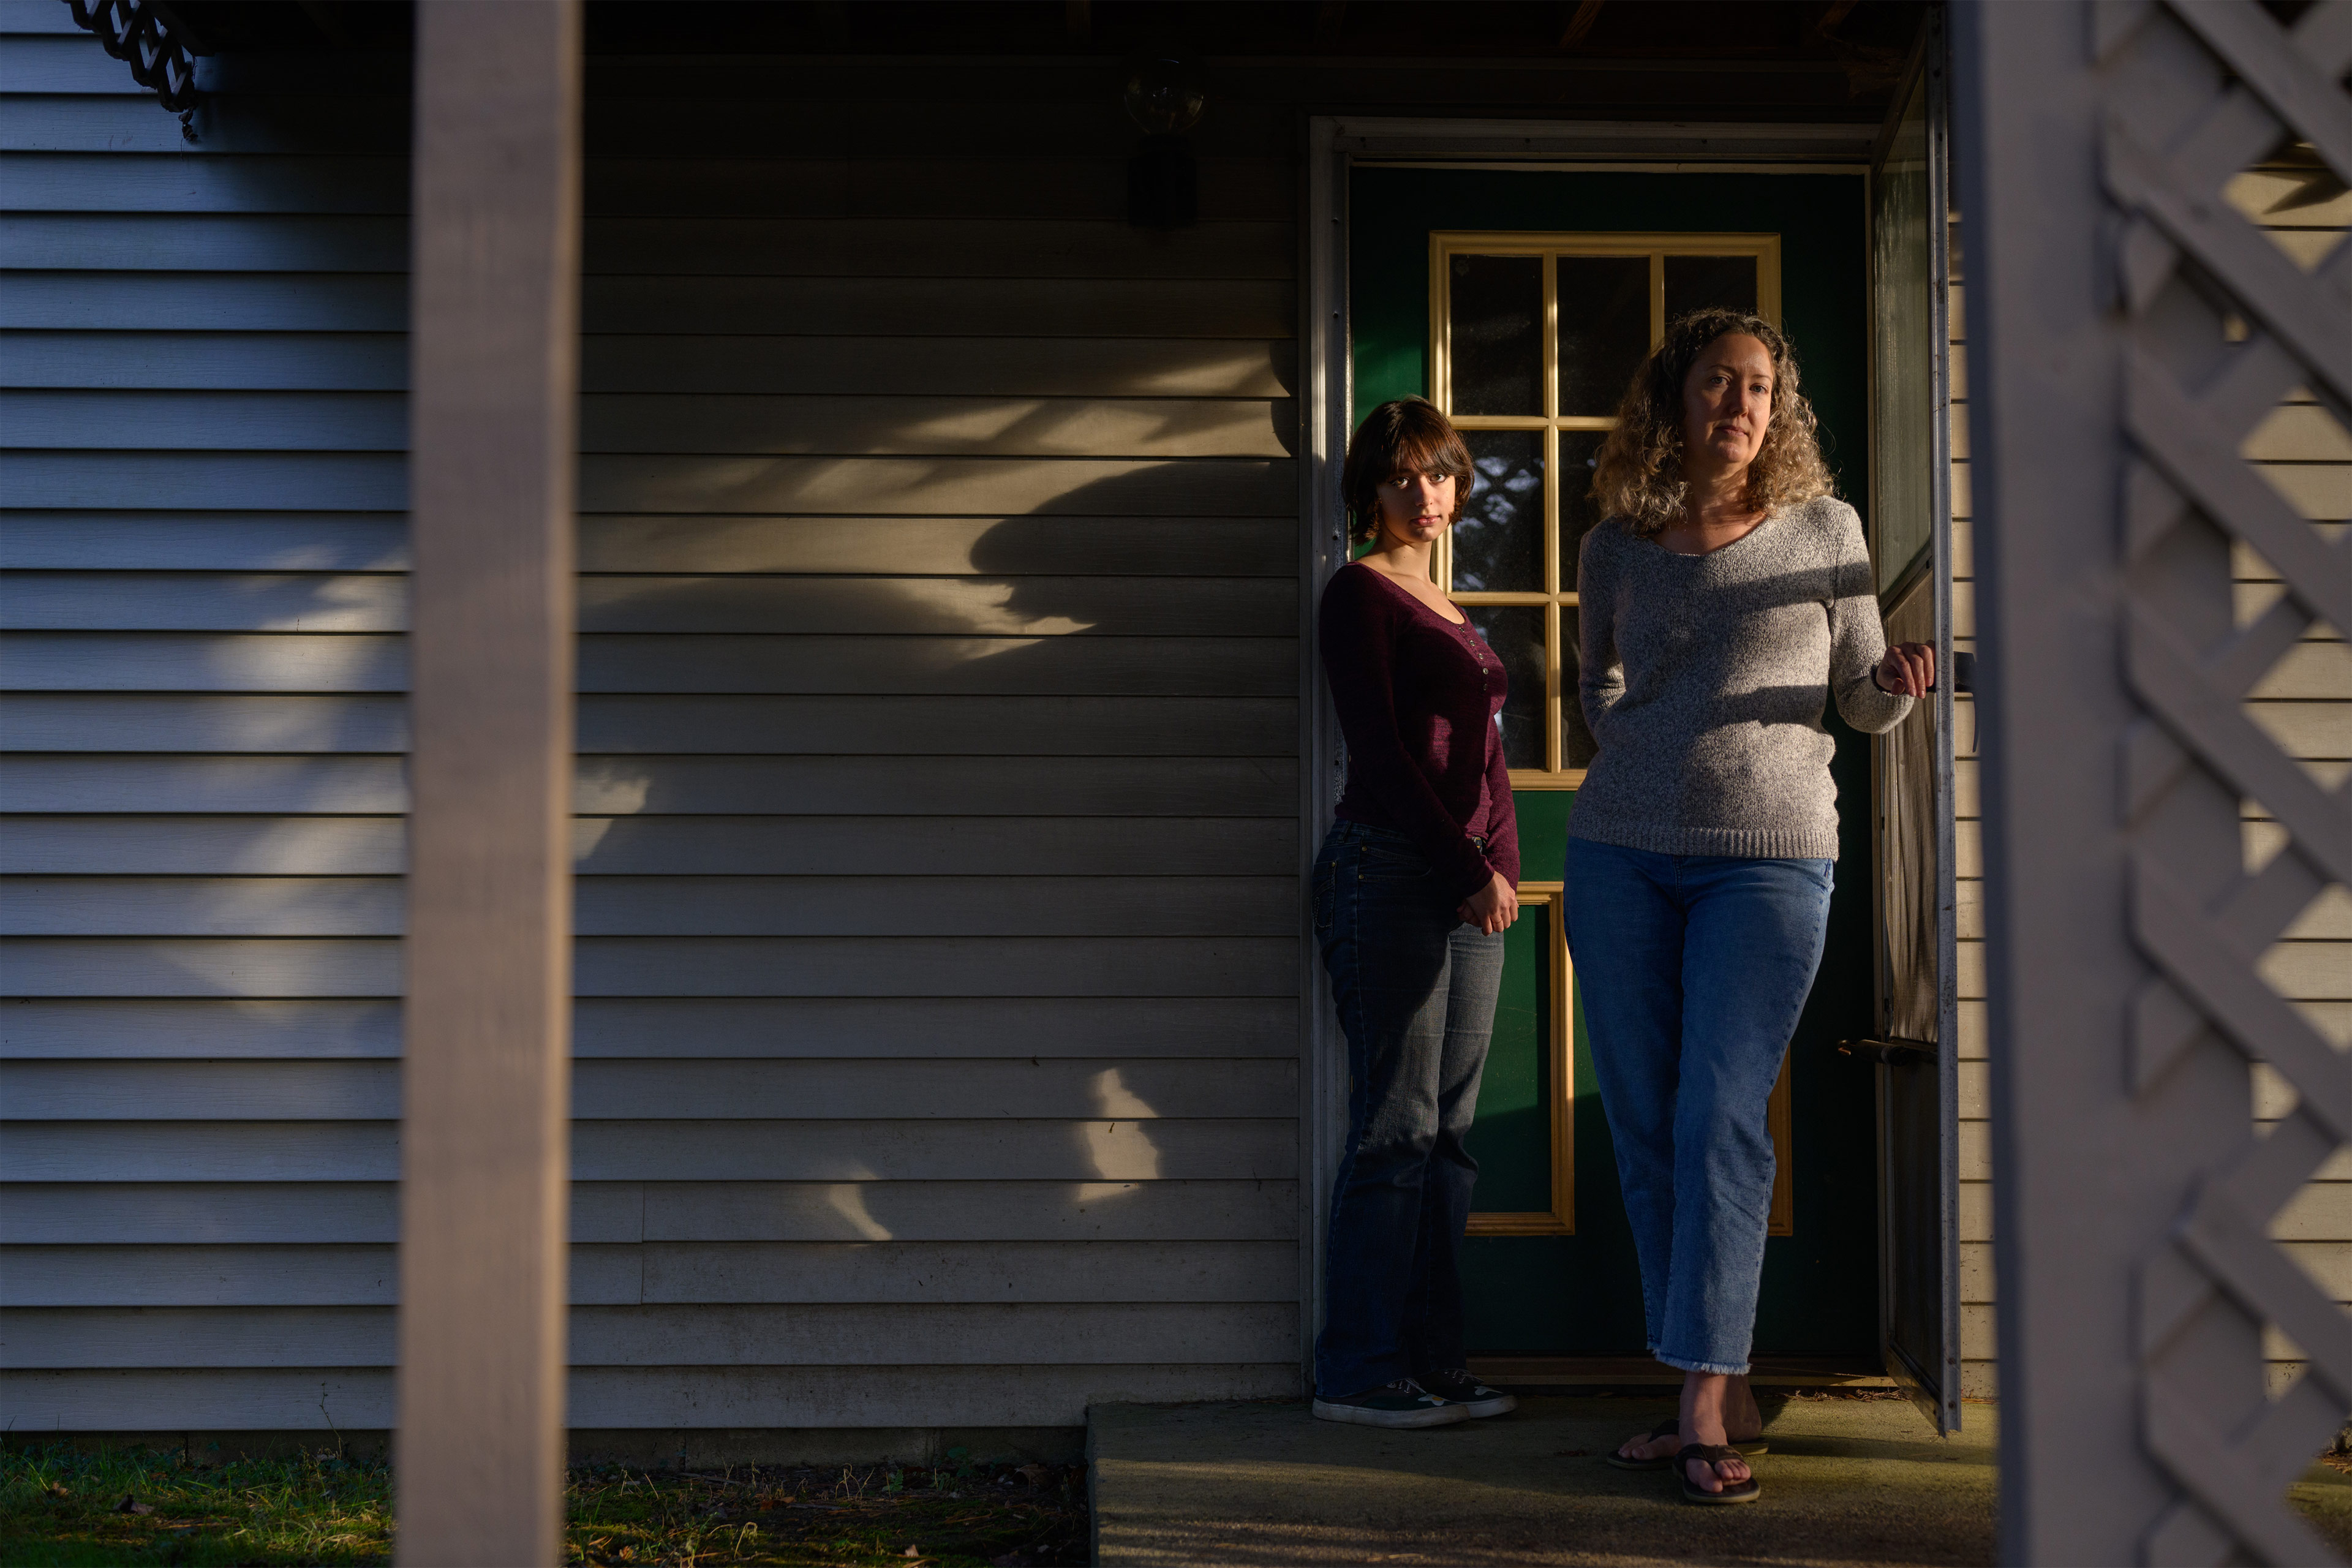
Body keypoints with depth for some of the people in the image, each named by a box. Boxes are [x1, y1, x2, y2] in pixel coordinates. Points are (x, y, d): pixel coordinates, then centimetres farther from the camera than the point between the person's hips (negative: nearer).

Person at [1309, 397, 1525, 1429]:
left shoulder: (1449, 609, 21)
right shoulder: (1361, 592, -2)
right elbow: (1380, 748, -10)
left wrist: (1501, 864, 10)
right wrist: (1471, 868, -12)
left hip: (1472, 882, 8)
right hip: (1390, 872, -8)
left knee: (1449, 1131, 7)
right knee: (1396, 1130, -8)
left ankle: (1433, 1362, 12)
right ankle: (1359, 1373, -2)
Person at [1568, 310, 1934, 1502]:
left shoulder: (1824, 531, 5)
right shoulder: (1615, 548, 9)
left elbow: (1864, 701, 9)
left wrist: (1902, 681, -12)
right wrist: (1633, 744, 7)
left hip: (1768, 853, -3)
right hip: (1621, 851, 3)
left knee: (1718, 1119, -12)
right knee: (1644, 1127, 3)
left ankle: (1709, 1403, -9)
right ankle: (1717, 1396, 13)